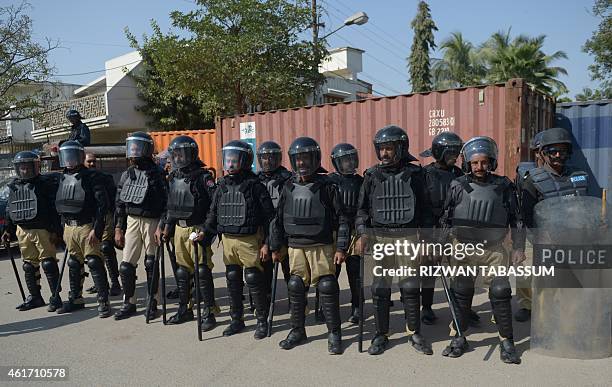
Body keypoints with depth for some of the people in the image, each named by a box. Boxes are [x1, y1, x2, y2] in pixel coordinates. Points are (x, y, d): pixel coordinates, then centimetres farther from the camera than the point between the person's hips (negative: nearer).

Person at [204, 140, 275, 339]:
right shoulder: (223, 186, 8)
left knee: (254, 280, 0)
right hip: (227, 240, 6)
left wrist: (266, 243, -11)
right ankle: (236, 320, 28)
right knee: (233, 281, 13)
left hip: (249, 240, -5)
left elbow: (269, 216, -9)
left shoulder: (255, 186, -9)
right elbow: (213, 214, 15)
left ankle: (262, 321, 16)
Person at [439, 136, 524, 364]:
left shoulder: (503, 186, 3)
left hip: (494, 249, 0)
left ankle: (506, 341, 11)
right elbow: (446, 218, 6)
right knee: (461, 293, 6)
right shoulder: (458, 186, 1)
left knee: (501, 293, -3)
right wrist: (453, 242, -3)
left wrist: (518, 247, 4)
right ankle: (458, 338, 20)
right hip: (464, 249, 0)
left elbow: (515, 219, 8)